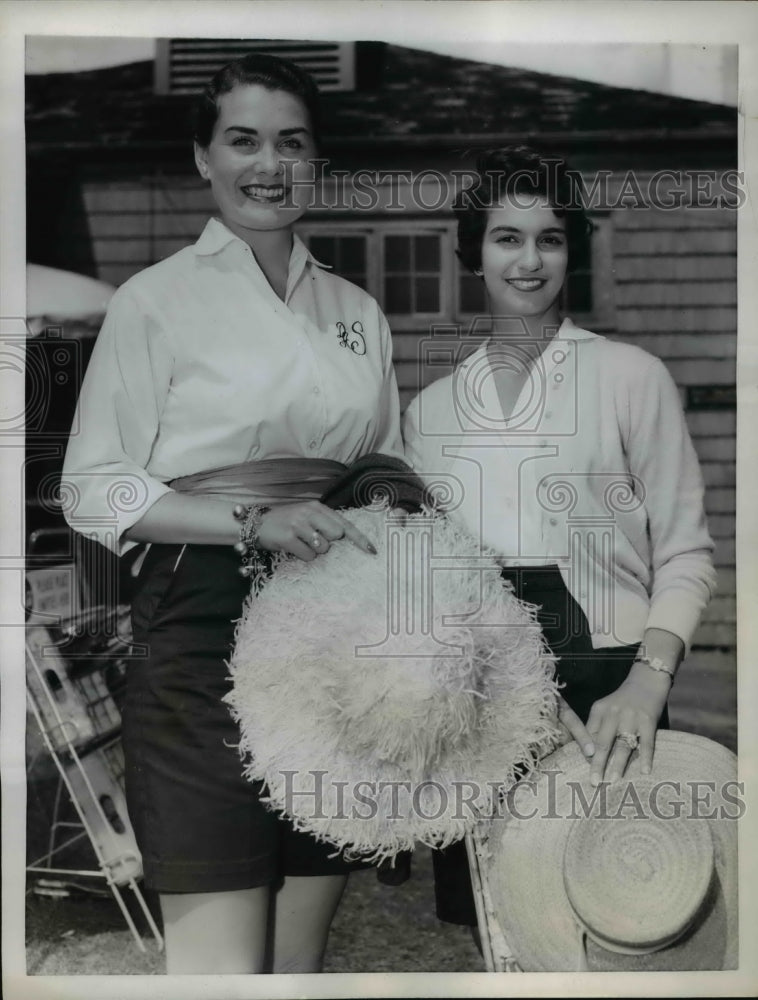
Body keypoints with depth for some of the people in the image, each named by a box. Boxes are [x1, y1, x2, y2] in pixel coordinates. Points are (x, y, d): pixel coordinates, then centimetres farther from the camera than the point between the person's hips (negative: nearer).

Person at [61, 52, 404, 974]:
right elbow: (96, 490, -4)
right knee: (221, 955, -6)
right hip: (208, 620, -4)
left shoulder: (358, 311, 16)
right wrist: (254, 521, -17)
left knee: (303, 949, 10)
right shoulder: (155, 299, 2)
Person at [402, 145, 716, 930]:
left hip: (599, 684, -3)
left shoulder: (630, 376, -2)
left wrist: (648, 681, -17)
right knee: (489, 920, 9)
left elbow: (684, 553, -3)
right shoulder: (428, 408, 11)